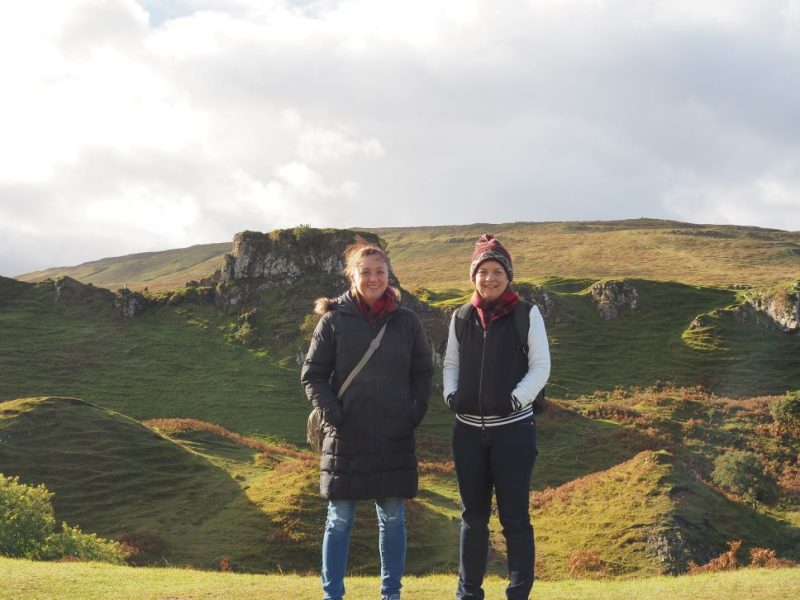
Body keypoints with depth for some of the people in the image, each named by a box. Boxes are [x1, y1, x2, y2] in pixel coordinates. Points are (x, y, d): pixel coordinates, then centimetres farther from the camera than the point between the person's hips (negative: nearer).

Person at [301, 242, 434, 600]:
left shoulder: (407, 321, 5)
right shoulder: (334, 321, -1)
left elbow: (423, 372, 11)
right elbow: (312, 375, 2)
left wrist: (416, 412, -1)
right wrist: (332, 413, -10)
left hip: (395, 437, 2)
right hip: (346, 436, -2)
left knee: (393, 519, 8)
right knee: (339, 520, 4)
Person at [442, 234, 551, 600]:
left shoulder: (526, 315, -4)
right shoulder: (461, 318, 7)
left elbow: (540, 367, -4)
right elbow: (450, 363, 13)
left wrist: (515, 400, -17)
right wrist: (451, 395, -5)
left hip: (513, 429, -4)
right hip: (468, 430, 4)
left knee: (514, 516, 1)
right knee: (473, 515, 13)